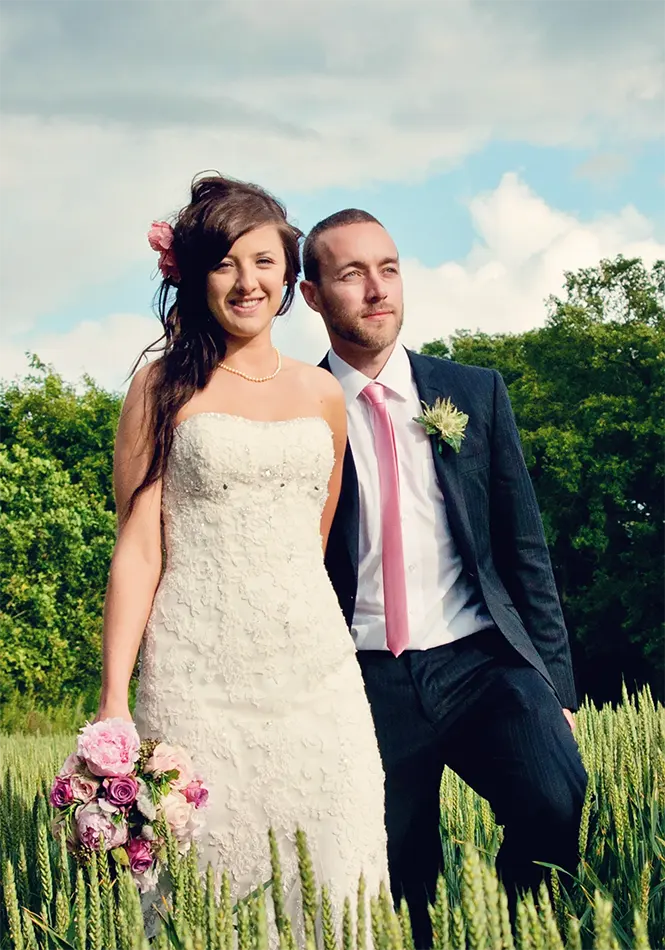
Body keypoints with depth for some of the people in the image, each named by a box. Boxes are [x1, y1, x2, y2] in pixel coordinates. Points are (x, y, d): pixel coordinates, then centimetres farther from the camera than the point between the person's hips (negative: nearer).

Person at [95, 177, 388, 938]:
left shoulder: (322, 393, 12)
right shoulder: (165, 388, 2)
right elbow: (137, 548, -2)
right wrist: (114, 698, -7)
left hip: (316, 668, 4)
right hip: (198, 675, -3)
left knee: (331, 898, 1)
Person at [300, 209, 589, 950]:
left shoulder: (476, 393, 9)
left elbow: (524, 548, 10)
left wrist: (556, 685, 5)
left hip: (483, 661, 1)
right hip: (369, 682, -1)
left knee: (556, 804, -24)